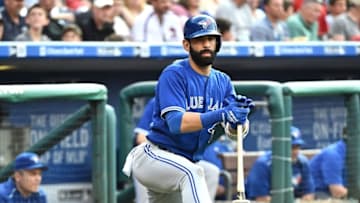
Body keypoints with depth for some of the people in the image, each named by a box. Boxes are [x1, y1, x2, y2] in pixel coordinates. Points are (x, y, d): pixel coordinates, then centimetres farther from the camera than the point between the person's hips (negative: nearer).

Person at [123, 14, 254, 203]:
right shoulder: (174, 74, -13)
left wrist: (238, 117, -30)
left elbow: (234, 130, -6)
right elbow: (176, 122, -28)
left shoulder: (222, 81, 7)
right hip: (153, 157, -8)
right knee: (192, 172, -36)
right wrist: (220, 115, -39)